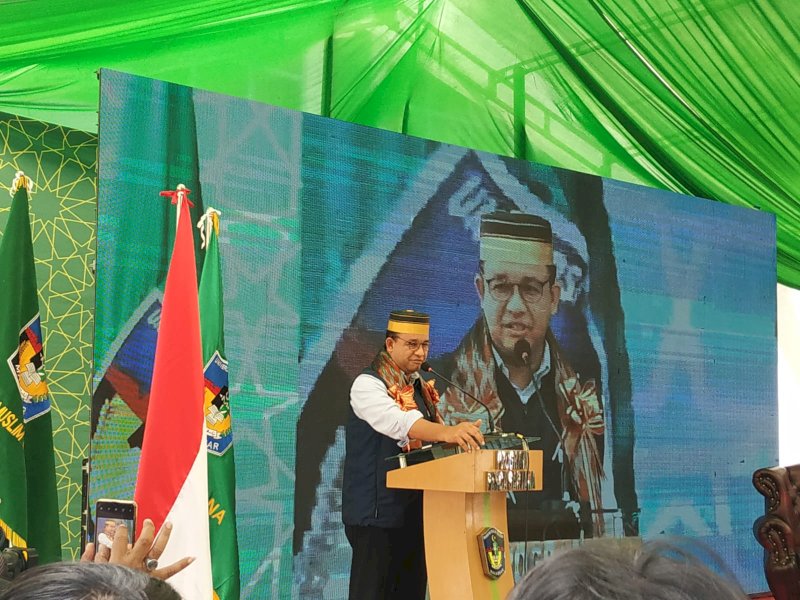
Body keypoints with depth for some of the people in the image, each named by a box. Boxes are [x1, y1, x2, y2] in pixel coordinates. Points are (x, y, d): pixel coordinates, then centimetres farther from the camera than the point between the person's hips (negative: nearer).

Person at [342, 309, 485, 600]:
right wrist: (446, 431, -46)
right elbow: (398, 421, -31)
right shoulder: (369, 384, -12)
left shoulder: (420, 386, 14)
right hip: (379, 511, -8)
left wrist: (460, 435, -4)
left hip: (414, 508, 8)